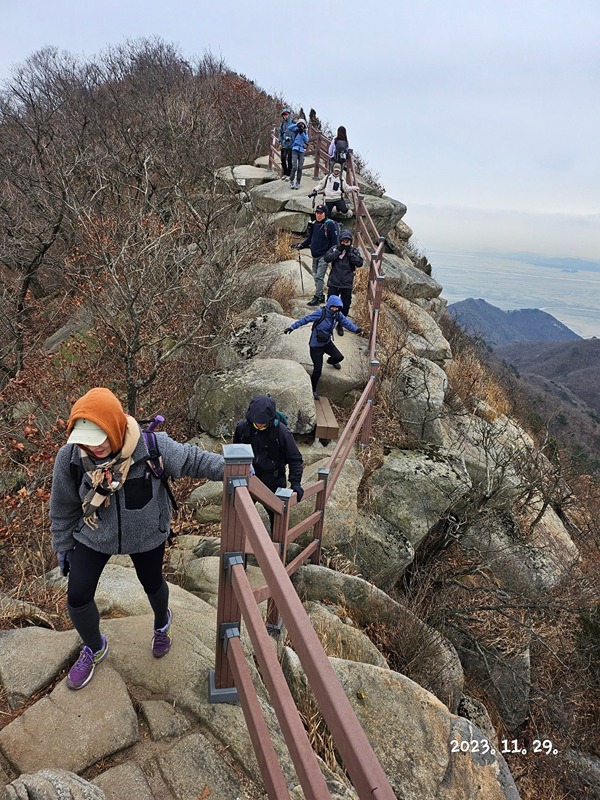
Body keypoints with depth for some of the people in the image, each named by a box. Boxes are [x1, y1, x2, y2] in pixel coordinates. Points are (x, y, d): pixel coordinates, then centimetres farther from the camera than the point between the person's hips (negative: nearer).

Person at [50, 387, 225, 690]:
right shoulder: (69, 457, -25)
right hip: (93, 537, 1)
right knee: (77, 598, 6)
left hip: (147, 536, -1)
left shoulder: (152, 447, -33)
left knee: (152, 585, 22)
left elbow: (192, 460, -17)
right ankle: (94, 649, 40)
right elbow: (63, 508, -9)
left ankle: (161, 623, 60)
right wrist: (63, 548, 2)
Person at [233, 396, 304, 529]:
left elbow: (295, 459, -15)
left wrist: (295, 482, -25)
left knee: (277, 517, 12)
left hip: (273, 484, -3)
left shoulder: (282, 432, -22)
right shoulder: (242, 427, -13)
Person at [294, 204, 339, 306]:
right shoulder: (314, 225, 13)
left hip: (324, 256, -7)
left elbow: (335, 240, -10)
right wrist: (301, 245, 3)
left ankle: (317, 297, -8)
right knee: (316, 277, 10)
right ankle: (321, 296, 19)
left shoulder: (330, 224, -7)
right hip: (315, 256, 7)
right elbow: (309, 239, 19)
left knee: (319, 277, -11)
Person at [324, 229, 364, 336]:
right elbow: (327, 258, -12)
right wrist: (338, 251, -17)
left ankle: (340, 325, 26)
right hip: (333, 282, -1)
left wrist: (350, 253, -15)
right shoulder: (334, 248, 1)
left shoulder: (354, 251, 3)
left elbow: (360, 263, -11)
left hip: (347, 284, 1)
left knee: (345, 306, 8)